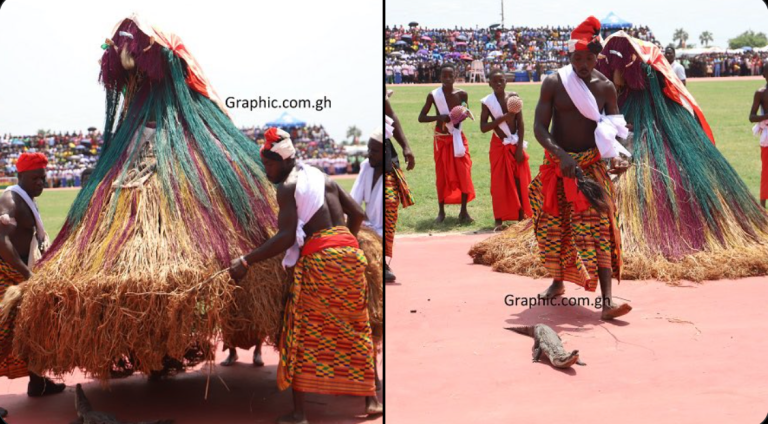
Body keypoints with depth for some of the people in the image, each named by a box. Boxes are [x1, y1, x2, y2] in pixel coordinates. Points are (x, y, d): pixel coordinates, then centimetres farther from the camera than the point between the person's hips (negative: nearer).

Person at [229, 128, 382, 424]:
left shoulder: (287, 186, -3)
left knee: (302, 333, 2)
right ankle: (371, 399, 20)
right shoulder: (323, 178, 19)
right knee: (357, 330, 16)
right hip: (350, 252, 7)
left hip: (318, 258, -7)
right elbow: (357, 213, 20)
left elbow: (287, 237, -14)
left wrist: (246, 261, -13)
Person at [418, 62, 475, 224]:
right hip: (441, 140, -1)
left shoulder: (462, 94, -5)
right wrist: (439, 117, -23)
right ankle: (441, 211, 16)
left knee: (464, 174, -4)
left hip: (458, 138, 1)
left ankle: (464, 211, 6)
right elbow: (421, 118, -8)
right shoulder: (433, 95, -9)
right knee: (442, 175, 5)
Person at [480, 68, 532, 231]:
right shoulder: (487, 101, -7)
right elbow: (483, 127, -13)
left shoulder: (513, 97, -4)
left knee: (519, 182, 4)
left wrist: (520, 147, -9)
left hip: (515, 145, 1)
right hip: (499, 146, -1)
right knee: (499, 184, 1)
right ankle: (499, 220, 7)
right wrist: (503, 117, -23)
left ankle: (521, 217, 14)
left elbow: (520, 123, -3)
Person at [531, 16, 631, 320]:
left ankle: (607, 301, -16)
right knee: (553, 228, 12)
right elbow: (539, 127, -11)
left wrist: (617, 155, -19)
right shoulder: (553, 83, -7)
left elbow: (614, 128, 2)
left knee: (599, 229, -10)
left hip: (592, 166, 0)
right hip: (557, 165, 0)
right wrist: (562, 156, -26)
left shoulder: (605, 87, -2)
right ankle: (558, 282, 35)